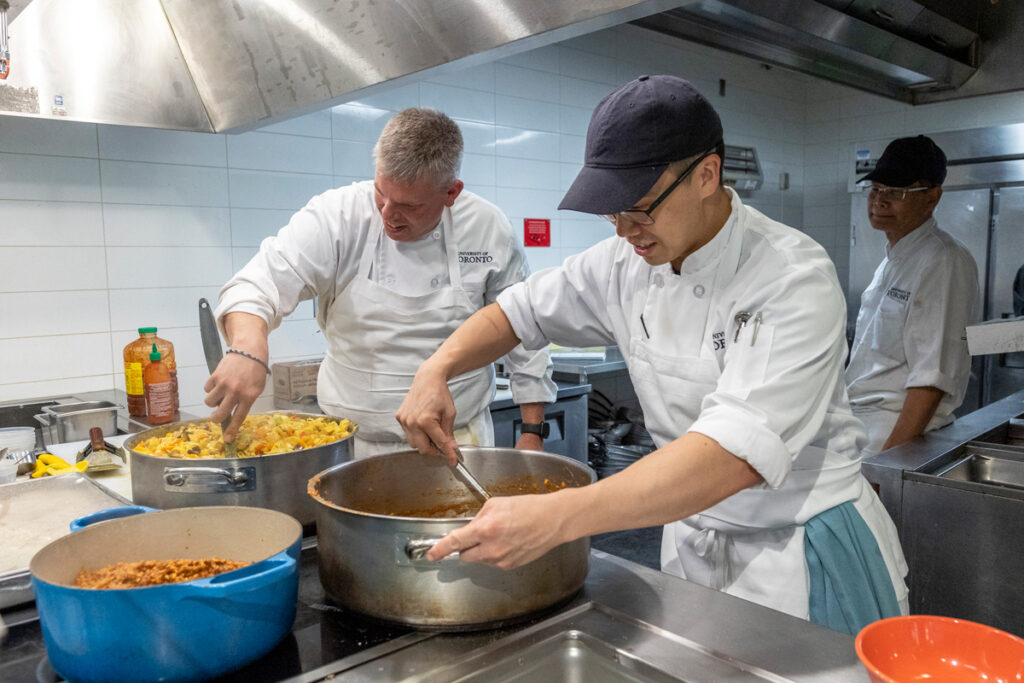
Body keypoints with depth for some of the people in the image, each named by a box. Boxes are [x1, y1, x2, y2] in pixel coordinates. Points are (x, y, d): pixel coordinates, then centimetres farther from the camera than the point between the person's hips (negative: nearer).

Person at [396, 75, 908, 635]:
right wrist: (435, 371, -13)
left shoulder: (795, 278, -26)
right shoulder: (627, 263, -7)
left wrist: (558, 517, -46)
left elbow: (737, 454, -37)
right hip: (692, 540, 5)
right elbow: (519, 311, 6)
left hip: (804, 555, -5)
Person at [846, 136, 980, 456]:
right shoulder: (892, 260, 15)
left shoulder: (944, 262, -12)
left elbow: (933, 378, -19)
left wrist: (890, 457, -22)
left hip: (900, 433, -7)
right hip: (857, 425, 7)